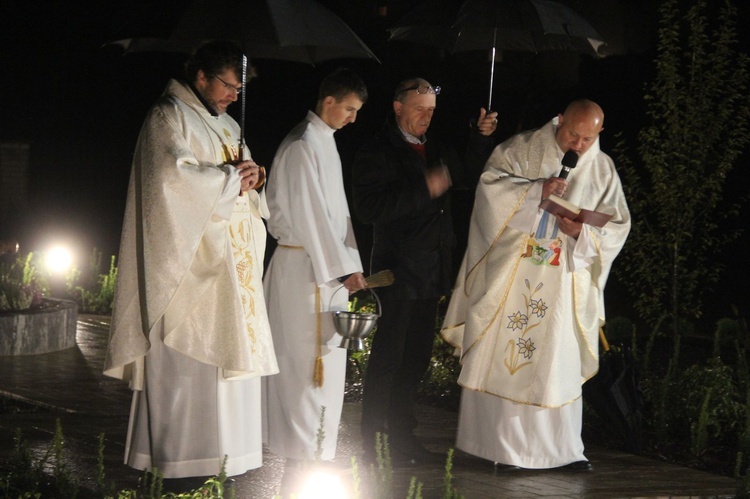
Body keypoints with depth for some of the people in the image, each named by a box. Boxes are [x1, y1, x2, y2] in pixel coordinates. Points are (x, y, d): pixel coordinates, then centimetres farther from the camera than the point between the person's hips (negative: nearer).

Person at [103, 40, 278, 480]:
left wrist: (248, 176, -1)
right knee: (190, 359, -8)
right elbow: (176, 176, -22)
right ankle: (183, 460, -3)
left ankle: (228, 450, 13)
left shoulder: (227, 125, 19)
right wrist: (232, 178, -11)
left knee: (231, 352, 8)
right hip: (193, 262, -9)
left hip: (233, 264, 9)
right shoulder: (169, 118, -8)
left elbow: (238, 183, 23)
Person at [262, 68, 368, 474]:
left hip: (325, 265, 9)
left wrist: (348, 263, 13)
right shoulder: (302, 147, -14)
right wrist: (344, 268, -16)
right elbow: (310, 216, -18)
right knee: (307, 360, -6)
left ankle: (313, 450, 18)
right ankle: (301, 456, 0)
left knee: (326, 359, 11)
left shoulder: (325, 143, 14)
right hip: (305, 268, -9)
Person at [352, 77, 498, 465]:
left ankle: (403, 438, 22)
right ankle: (372, 445, 0)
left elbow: (469, 175, 28)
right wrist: (425, 189, -24)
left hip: (432, 271, 8)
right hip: (398, 269, -8)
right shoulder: (376, 153, -8)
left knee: (416, 358, 13)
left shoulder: (434, 150, 16)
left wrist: (482, 138, 11)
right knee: (388, 357, -6)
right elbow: (369, 207, -19)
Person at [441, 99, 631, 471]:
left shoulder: (603, 170, 7)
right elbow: (491, 184, -10)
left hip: (563, 282, 2)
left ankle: (564, 449, 10)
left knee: (560, 365, 4)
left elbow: (618, 226, 7)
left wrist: (583, 232, -13)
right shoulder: (523, 149, -1)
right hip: (510, 275, -2)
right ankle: (504, 446, 5)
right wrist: (536, 190, -22)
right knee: (501, 357, -2)